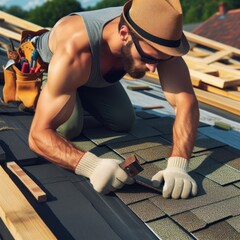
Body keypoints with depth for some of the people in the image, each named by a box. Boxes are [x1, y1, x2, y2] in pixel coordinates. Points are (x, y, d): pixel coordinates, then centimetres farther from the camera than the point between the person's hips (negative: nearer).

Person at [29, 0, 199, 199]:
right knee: (68, 128, -19)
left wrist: (178, 165, -52)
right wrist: (91, 165, -64)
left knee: (124, 122, 2)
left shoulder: (157, 38, -36)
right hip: (48, 65, -3)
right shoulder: (73, 54, -49)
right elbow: (38, 135, -47)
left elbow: (186, 99, -38)